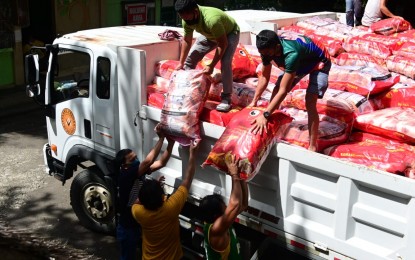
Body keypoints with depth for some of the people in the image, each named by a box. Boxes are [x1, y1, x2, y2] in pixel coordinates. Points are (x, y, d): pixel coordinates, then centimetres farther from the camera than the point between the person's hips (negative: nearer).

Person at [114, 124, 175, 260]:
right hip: (127, 227, -8)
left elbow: (161, 162, -5)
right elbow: (148, 161, -38)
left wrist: (170, 142, -20)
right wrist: (161, 138, -36)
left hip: (138, 224, 8)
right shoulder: (125, 176, -27)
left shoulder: (138, 171, -4)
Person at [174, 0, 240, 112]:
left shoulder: (212, 19, -44)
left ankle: (226, 98, -16)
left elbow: (223, 44, -35)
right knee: (191, 57, 0)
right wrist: (181, 63, -9)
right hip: (210, 35, 6)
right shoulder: (187, 19, -23)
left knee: (225, 62, -26)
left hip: (230, 33, -6)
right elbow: (186, 40, -8)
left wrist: (211, 66, -33)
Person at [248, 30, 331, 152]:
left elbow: (283, 91, -44)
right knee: (276, 92, 1)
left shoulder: (291, 54, -45)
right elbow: (264, 77, -9)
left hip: (319, 63, -7)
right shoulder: (268, 49, -24)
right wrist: (254, 102, -9)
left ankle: (313, 146, -13)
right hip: (300, 62, 7)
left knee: (310, 102, -22)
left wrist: (265, 115, -46)